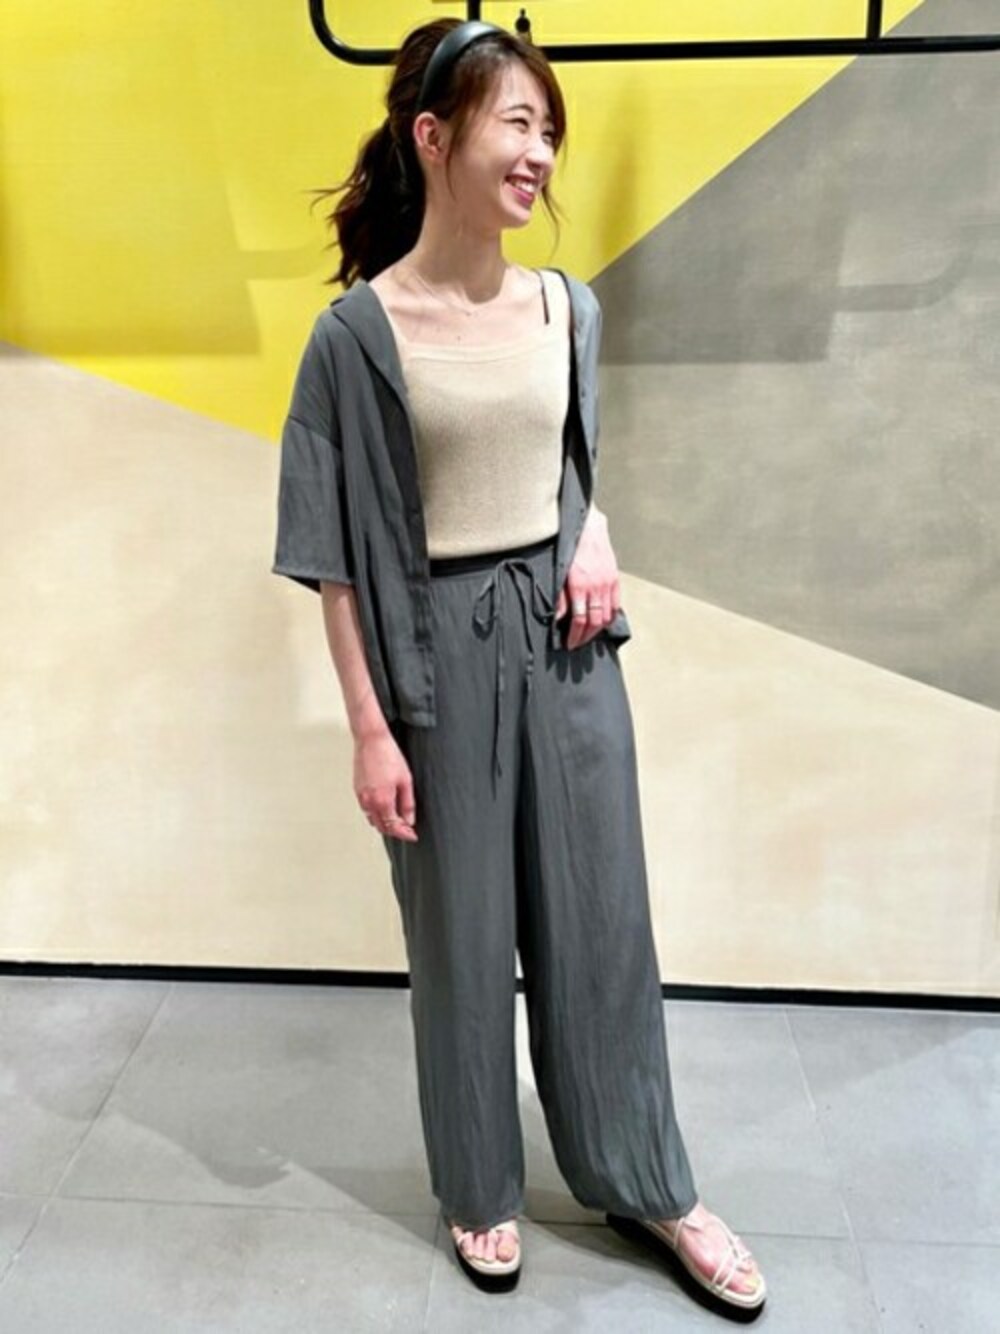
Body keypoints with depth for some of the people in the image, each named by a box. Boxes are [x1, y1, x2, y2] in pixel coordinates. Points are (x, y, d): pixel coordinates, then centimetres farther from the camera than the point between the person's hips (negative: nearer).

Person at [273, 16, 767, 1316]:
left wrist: (595, 539, -3)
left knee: (600, 918, 13)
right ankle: (480, 1188, 37)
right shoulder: (357, 332, -10)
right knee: (462, 933, 11)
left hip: (567, 640, 4)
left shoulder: (569, 307, 4)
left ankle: (644, 1183, 35)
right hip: (439, 653, -3)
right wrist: (369, 726, -10)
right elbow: (337, 552, -8)